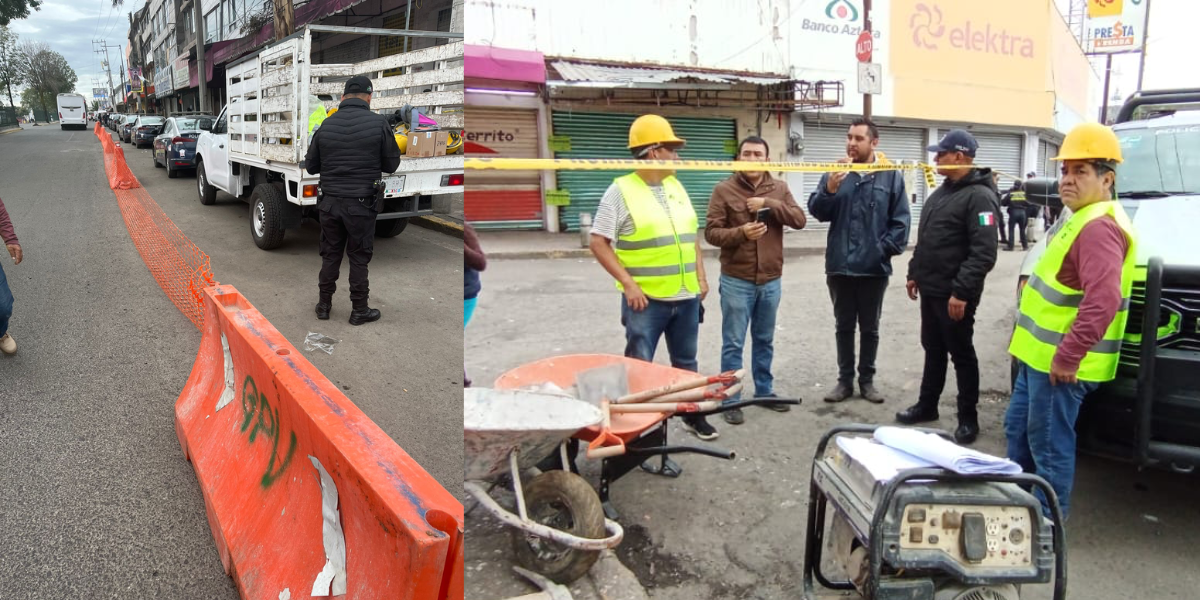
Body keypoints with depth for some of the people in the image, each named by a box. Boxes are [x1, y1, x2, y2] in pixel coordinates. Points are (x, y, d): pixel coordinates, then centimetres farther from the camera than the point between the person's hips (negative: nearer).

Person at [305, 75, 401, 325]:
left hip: (330, 202, 3)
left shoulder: (326, 125, 1)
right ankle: (359, 310, 16)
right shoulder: (378, 123, -11)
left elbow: (311, 166, 8)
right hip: (361, 204, -3)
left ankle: (324, 305, 26)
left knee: (330, 255, 15)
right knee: (359, 258, 7)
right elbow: (392, 164, -2)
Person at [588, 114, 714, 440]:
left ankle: (693, 415, 34)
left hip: (686, 297, 6)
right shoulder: (621, 190, -9)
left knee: (686, 361, 19)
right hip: (646, 299, -6)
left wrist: (701, 277, 12)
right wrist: (629, 283, -17)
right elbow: (599, 243, -11)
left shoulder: (676, 186, 11)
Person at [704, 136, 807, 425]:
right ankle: (731, 399, 13)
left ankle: (765, 390, 31)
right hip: (736, 281, -3)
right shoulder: (724, 190, -4)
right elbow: (711, 232, -8)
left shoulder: (779, 188, 6)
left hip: (770, 280, 4)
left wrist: (769, 203, -17)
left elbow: (799, 220, -5)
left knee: (764, 341, 17)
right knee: (733, 344, 3)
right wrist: (740, 233, -24)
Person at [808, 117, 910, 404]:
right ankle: (845, 380, 23)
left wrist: (885, 248, -12)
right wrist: (830, 188, -20)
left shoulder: (891, 176, -2)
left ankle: (867, 380, 25)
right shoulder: (835, 173, 3)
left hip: (874, 267, -1)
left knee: (870, 327, 11)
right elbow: (816, 211, -4)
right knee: (843, 326, 12)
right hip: (840, 266, 2)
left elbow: (901, 220, -3)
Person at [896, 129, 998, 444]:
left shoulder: (978, 196, -16)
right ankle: (926, 405, 29)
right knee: (933, 350, 17)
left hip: (954, 294, -9)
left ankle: (968, 418, 13)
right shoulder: (941, 192, 14)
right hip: (930, 289, 9)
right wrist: (914, 273, 18)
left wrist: (962, 292, -26)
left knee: (961, 355, 2)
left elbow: (984, 253, -23)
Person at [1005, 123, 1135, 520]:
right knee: (1018, 430, 21)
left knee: (1049, 444, 1)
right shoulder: (1083, 219, 16)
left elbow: (1103, 301, -32)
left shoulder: (1100, 227, -20)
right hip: (1040, 354, 11)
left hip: (1059, 362, -11)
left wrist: (1067, 356, -28)